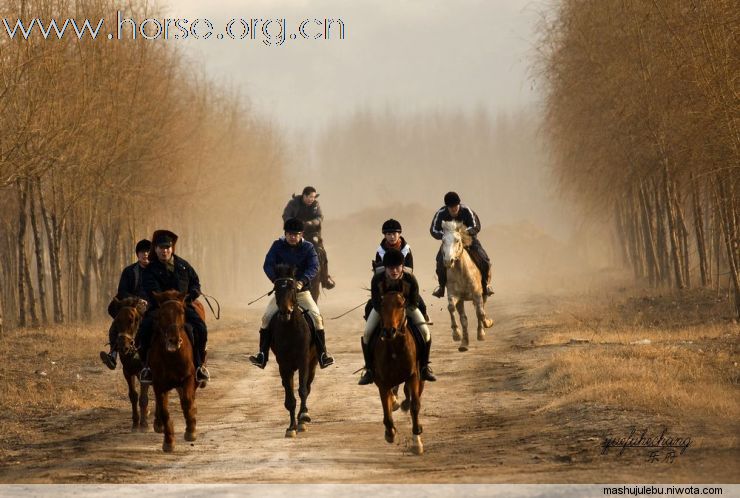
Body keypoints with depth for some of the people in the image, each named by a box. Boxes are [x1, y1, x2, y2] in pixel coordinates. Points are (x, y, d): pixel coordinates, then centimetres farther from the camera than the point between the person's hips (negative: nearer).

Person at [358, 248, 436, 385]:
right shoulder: (377, 279, -33)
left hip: (406, 306, 0)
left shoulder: (410, 278, -33)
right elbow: (376, 303, -22)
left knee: (425, 332, -16)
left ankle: (424, 367, 5)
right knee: (367, 334, -16)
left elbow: (414, 303, -21)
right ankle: (369, 370, 1)